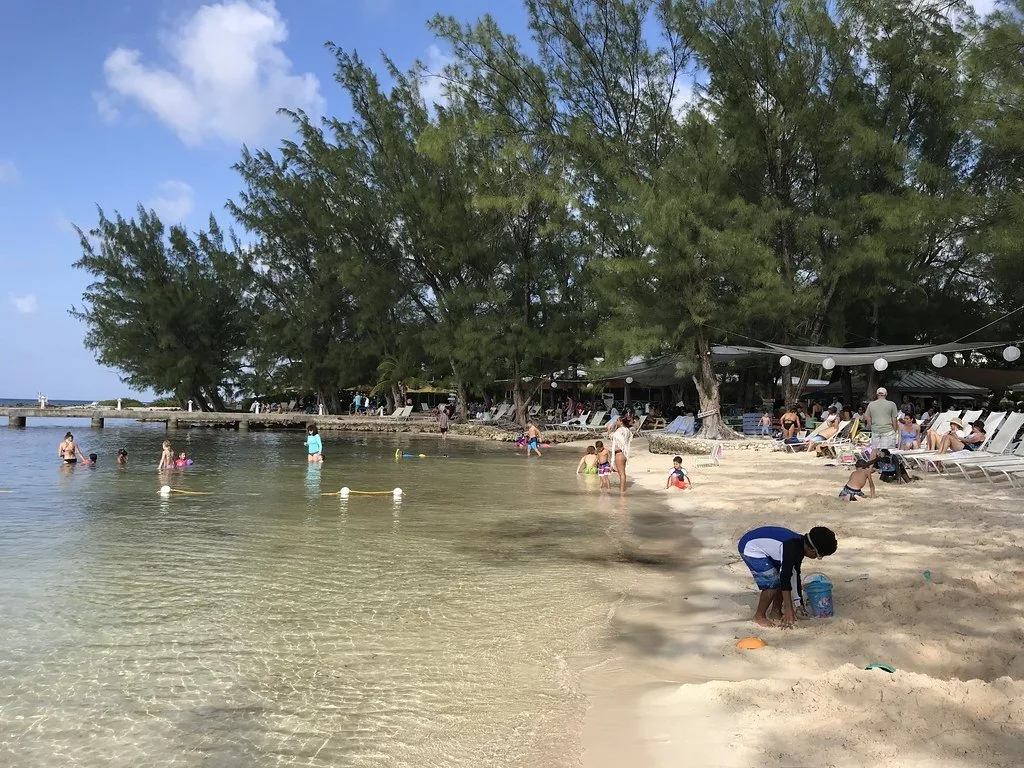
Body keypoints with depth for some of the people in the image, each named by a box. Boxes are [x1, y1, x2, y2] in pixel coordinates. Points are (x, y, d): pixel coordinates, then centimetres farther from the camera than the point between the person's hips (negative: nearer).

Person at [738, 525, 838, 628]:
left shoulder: (800, 546, 0)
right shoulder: (791, 548, -30)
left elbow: (795, 574, 11)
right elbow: (785, 577, -30)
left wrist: (799, 604, 15)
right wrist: (789, 609, -27)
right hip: (751, 549, -10)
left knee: (782, 581, 6)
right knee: (773, 583, -14)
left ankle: (776, 612, 20)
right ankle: (759, 616, 1)